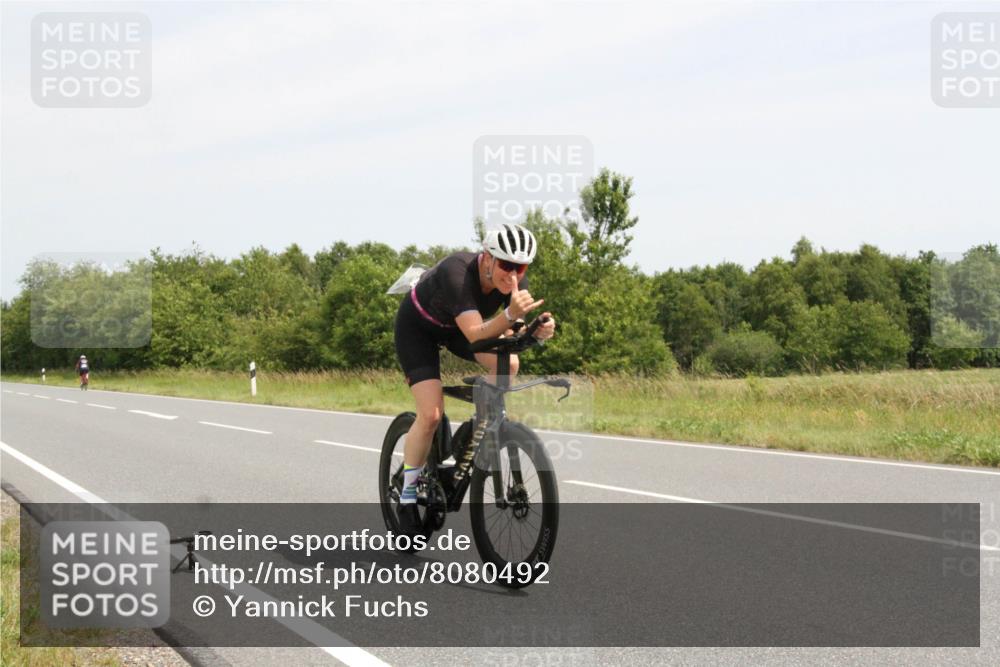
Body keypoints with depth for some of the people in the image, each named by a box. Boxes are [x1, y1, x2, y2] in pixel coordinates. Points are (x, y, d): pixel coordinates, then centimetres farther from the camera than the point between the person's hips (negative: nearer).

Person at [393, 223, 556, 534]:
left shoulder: (515, 279, -21)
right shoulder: (457, 273, -39)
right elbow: (475, 334, -46)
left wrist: (539, 331, -41)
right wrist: (511, 314, -63)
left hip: (454, 326, 6)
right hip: (417, 327, -6)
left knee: (508, 363, -21)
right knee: (431, 414, -17)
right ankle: (407, 497, -1)